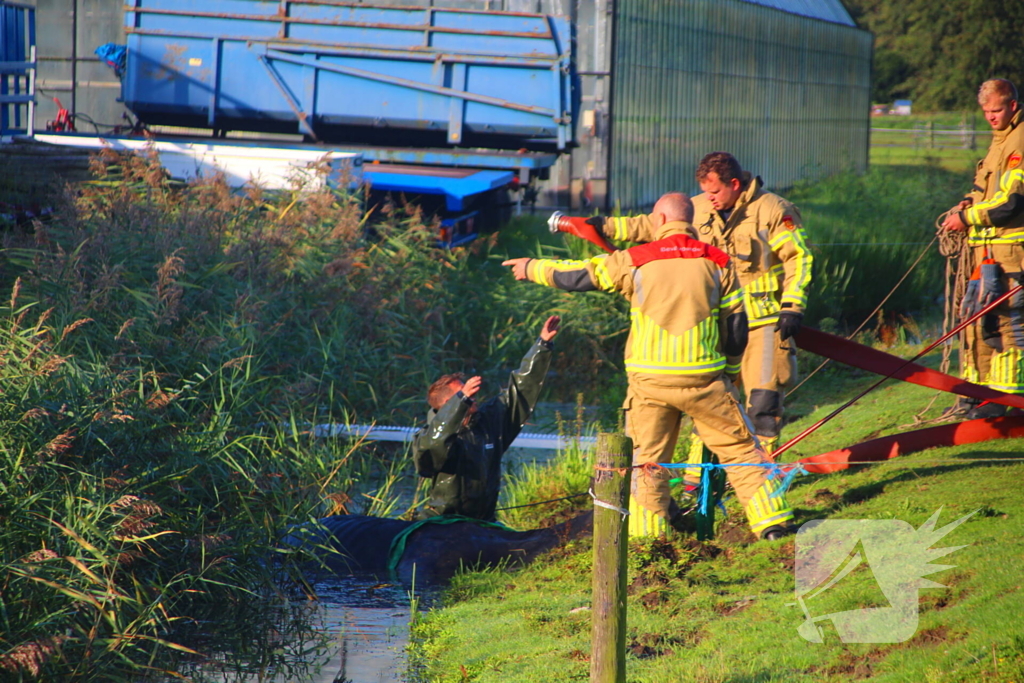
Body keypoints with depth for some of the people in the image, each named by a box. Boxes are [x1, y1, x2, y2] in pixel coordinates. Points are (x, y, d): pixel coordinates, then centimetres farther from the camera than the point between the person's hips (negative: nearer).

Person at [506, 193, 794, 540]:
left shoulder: (634, 261, 1)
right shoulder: (717, 261, 4)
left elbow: (578, 275, 10)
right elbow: (736, 326, 7)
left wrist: (533, 269, 26)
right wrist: (728, 370, 21)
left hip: (649, 379, 0)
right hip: (704, 377, 0)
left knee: (647, 457, 12)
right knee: (739, 448, 7)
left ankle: (649, 534, 12)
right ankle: (771, 521, 3)